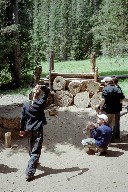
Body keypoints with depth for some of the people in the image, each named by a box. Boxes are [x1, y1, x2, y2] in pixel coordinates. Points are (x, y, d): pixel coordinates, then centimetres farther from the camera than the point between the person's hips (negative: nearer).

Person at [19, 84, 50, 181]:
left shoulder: (26, 105, -2)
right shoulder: (41, 104, -13)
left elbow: (23, 118, 5)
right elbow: (47, 91, -4)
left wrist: (22, 129, 15)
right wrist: (41, 87, -13)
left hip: (29, 129, 5)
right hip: (38, 130, -5)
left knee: (31, 148, 24)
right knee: (36, 151, -3)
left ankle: (34, 162, 48)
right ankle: (30, 172, -11)